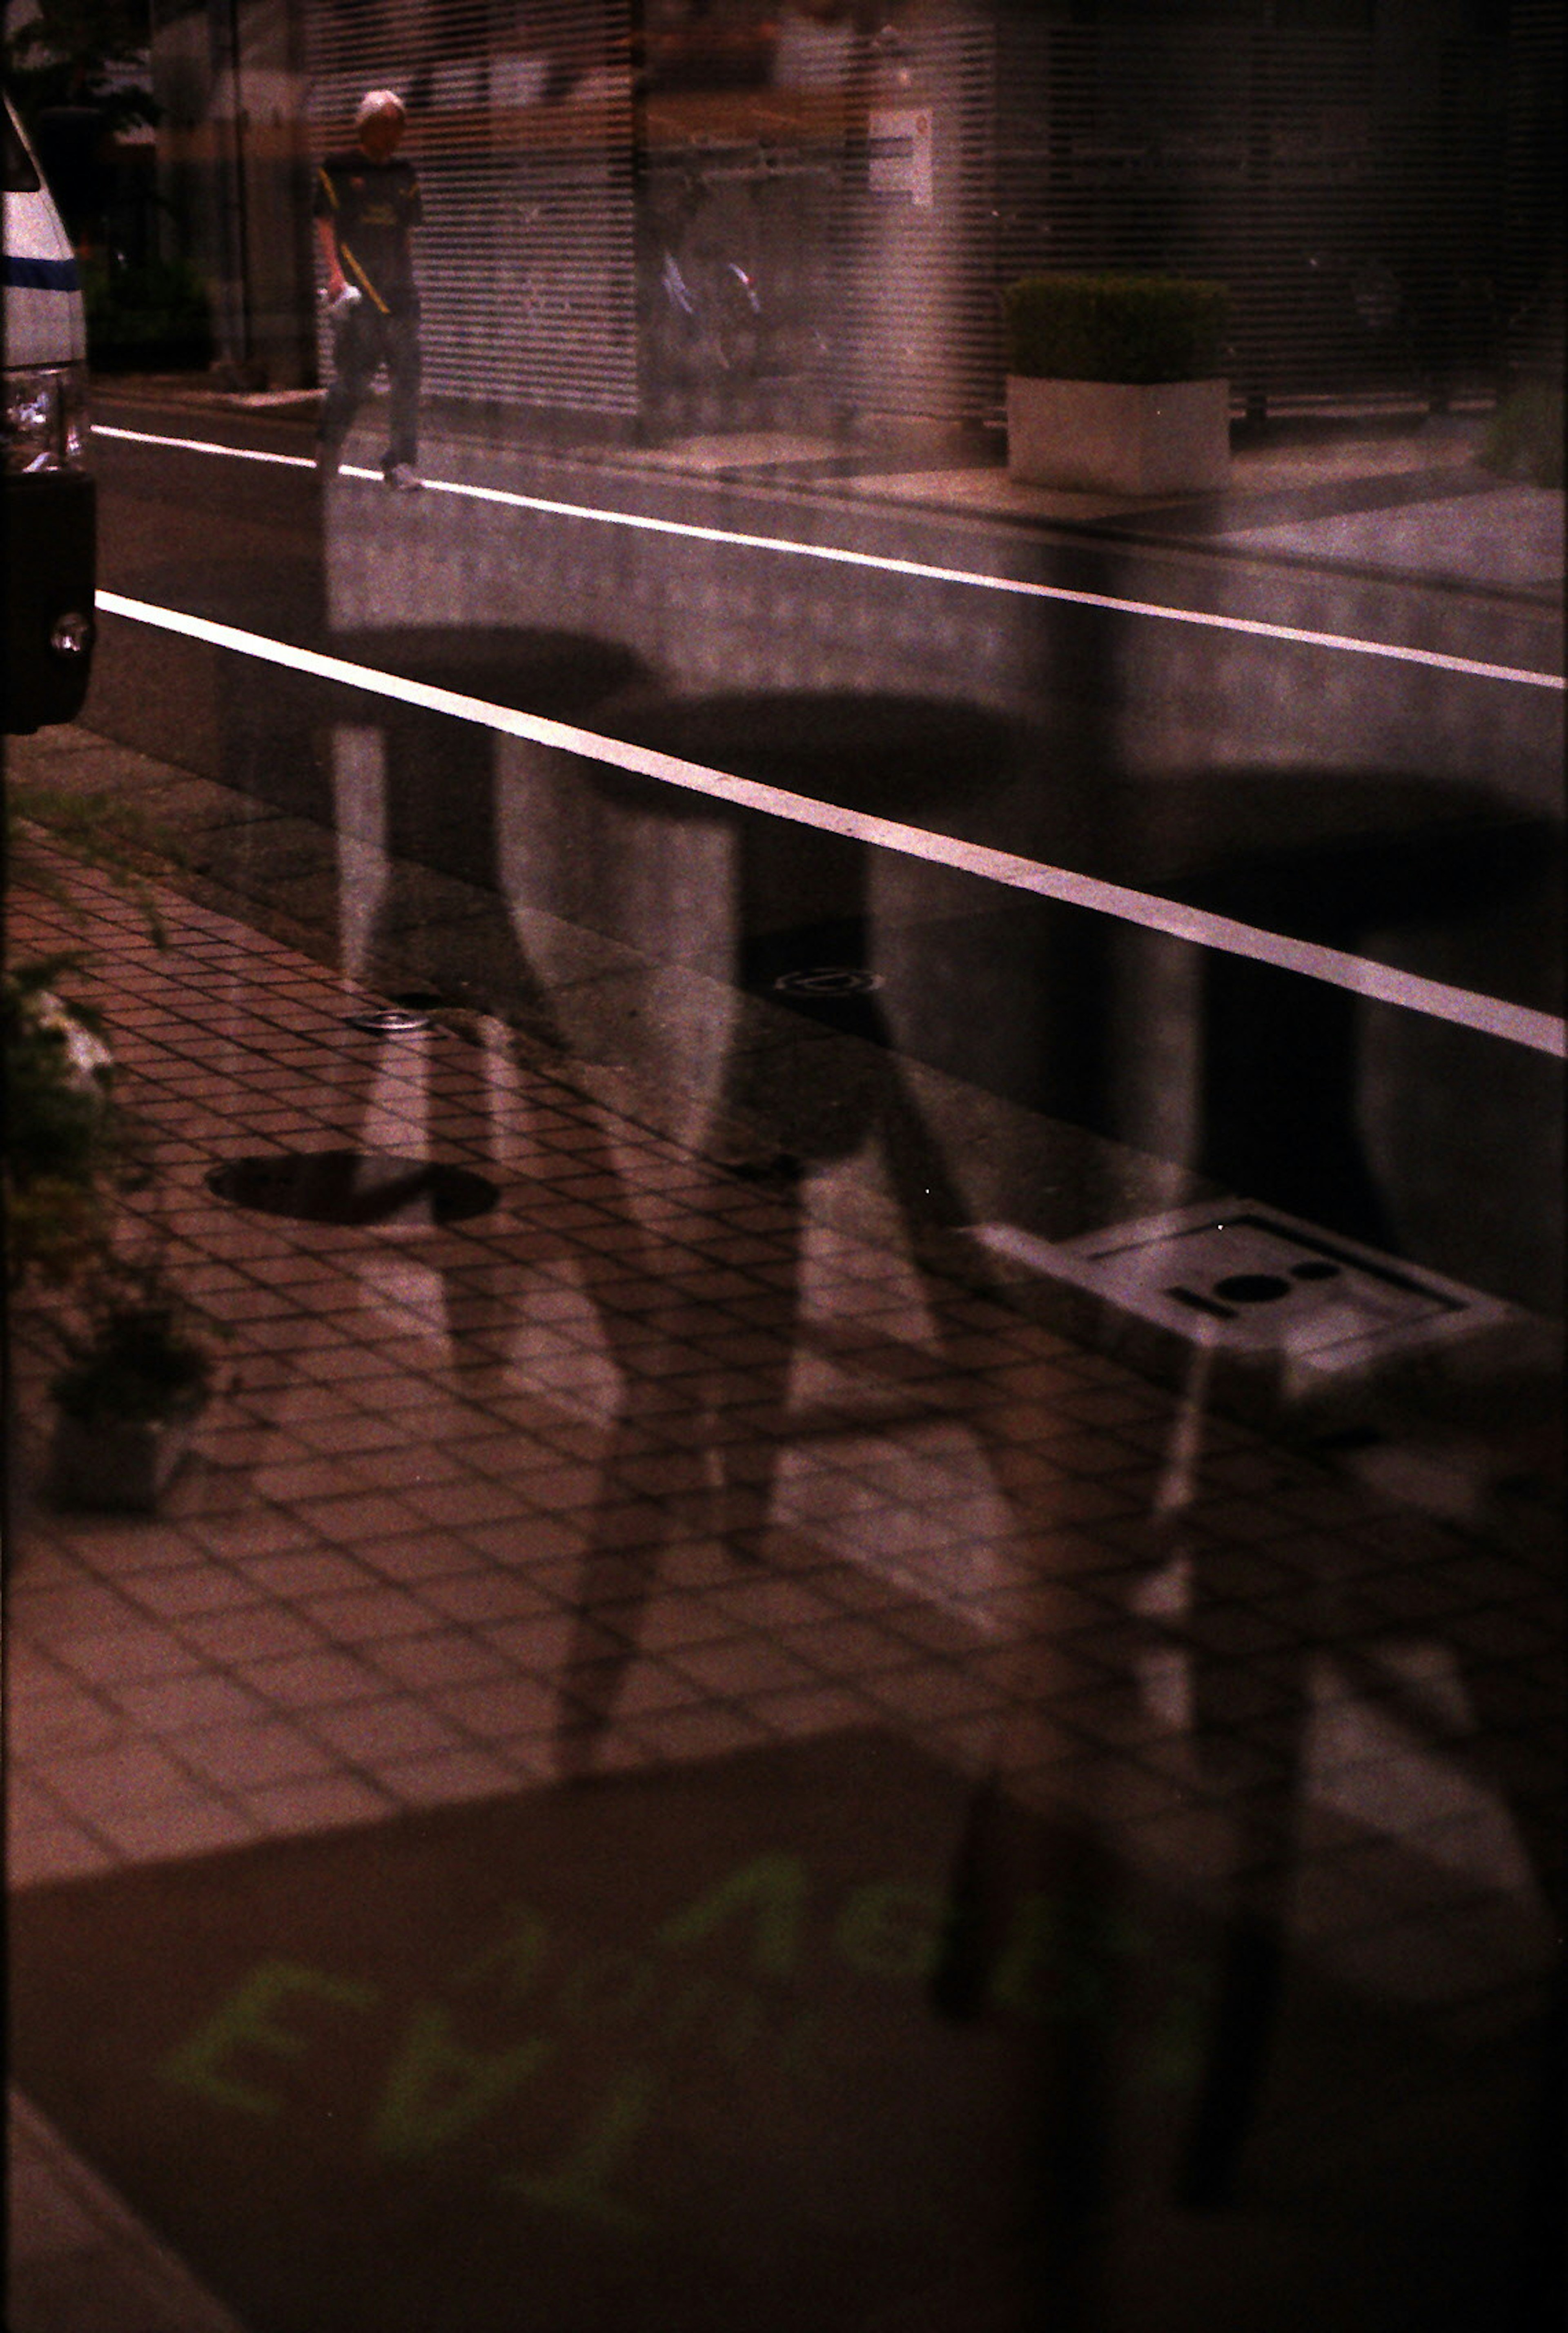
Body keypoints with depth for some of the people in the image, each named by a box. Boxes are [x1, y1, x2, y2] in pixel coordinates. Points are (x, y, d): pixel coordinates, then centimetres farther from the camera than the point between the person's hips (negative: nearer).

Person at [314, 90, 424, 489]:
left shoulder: (405, 176, 18)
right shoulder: (338, 170, 4)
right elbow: (325, 223, 1)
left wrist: (408, 278, 16)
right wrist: (335, 273, -10)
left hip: (398, 288, 4)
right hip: (356, 288, -4)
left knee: (407, 374, -3)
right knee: (355, 373, -7)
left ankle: (402, 463, 1)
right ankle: (327, 449, 16)